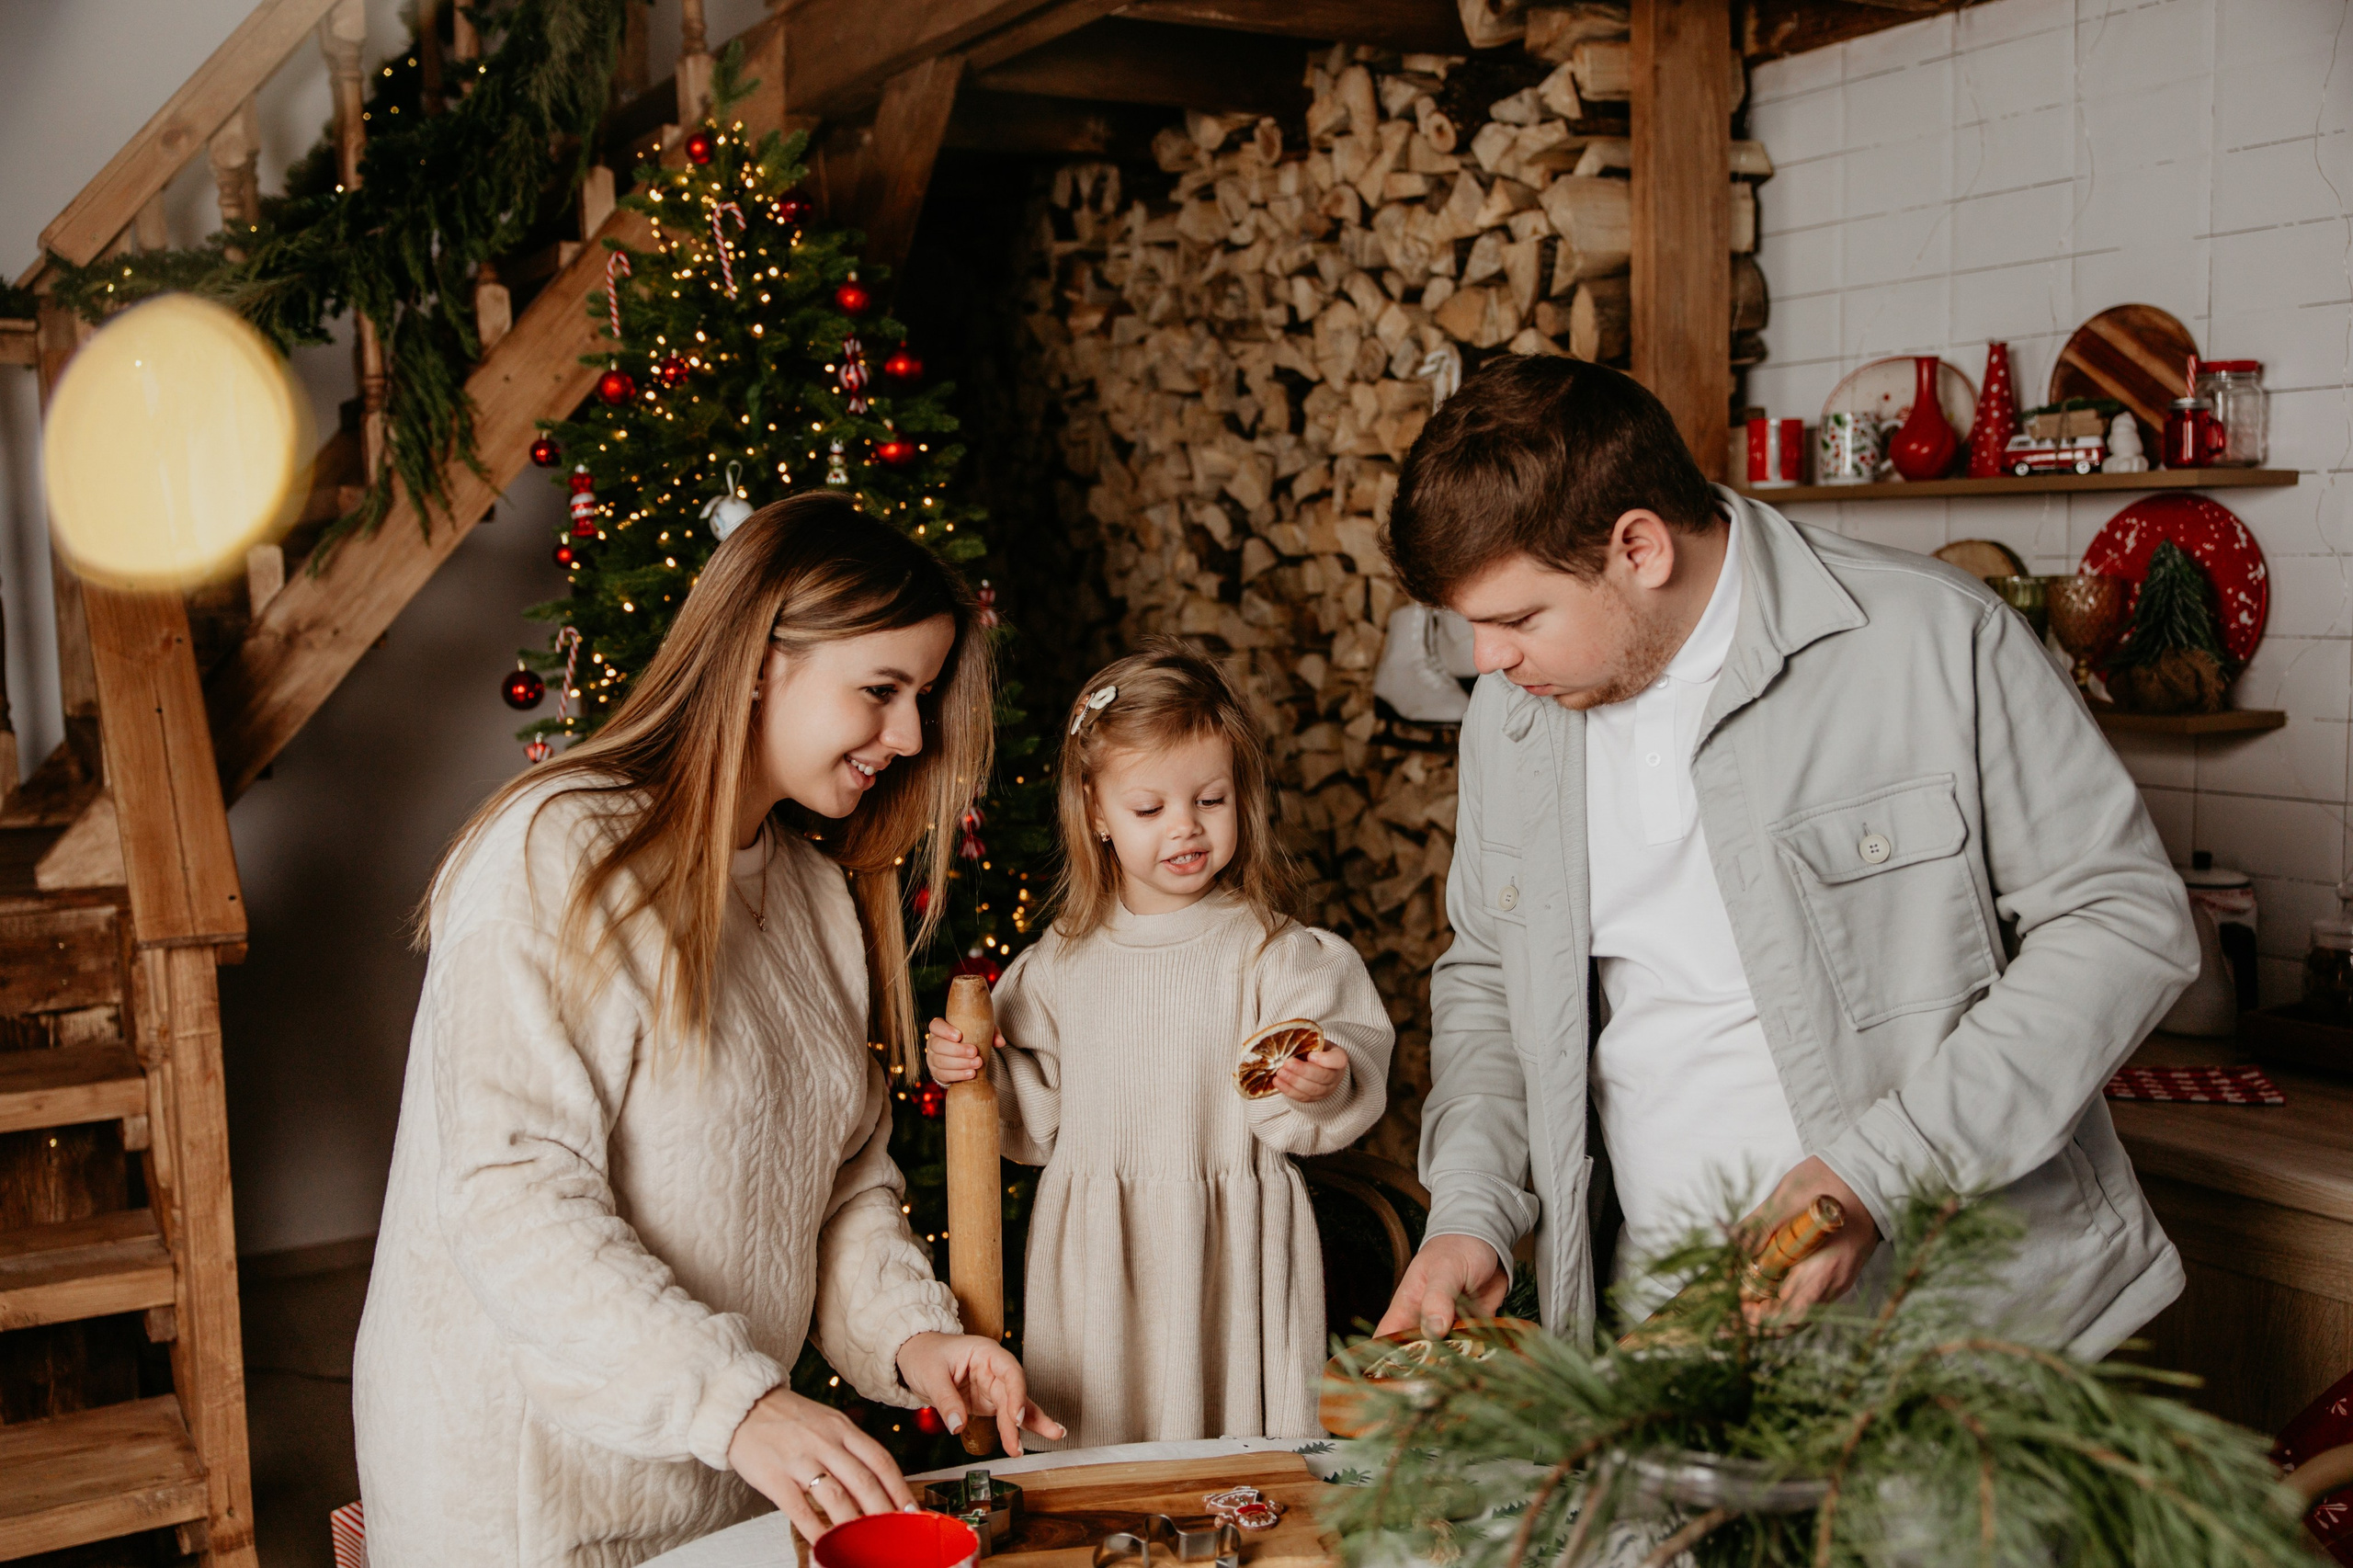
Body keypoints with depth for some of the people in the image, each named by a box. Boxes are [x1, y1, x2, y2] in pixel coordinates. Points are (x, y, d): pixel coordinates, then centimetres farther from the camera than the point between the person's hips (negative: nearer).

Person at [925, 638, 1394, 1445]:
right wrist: (977, 1071, -3)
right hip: (1096, 1270, 3)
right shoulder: (1062, 963, 5)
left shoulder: (1274, 954, -5)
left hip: (1228, 1257, -3)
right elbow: (1039, 1117, 13)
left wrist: (1320, 1088, -28)